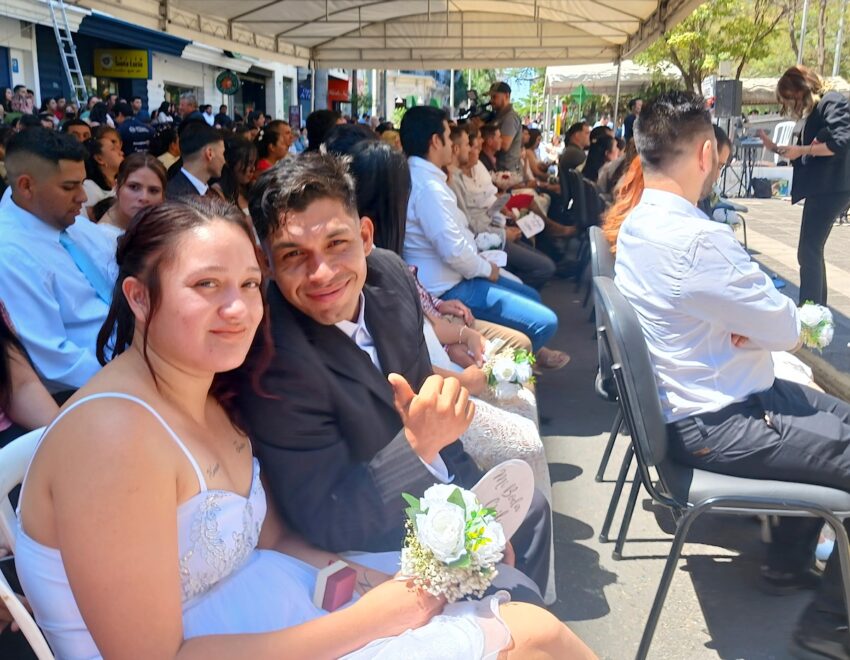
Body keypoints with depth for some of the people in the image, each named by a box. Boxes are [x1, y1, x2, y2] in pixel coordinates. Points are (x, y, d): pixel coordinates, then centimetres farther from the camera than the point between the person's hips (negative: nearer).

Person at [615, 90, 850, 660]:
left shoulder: (639, 224, 4)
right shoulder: (698, 239, -28)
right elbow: (786, 330, -19)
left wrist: (756, 319, -10)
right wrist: (786, 319, 2)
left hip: (688, 400, 10)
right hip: (717, 427, -10)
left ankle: (791, 560, 35)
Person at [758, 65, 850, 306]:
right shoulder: (814, 112, 18)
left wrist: (802, 150, -17)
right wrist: (776, 148, 10)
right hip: (819, 189, 10)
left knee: (808, 253, -12)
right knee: (813, 252, 13)